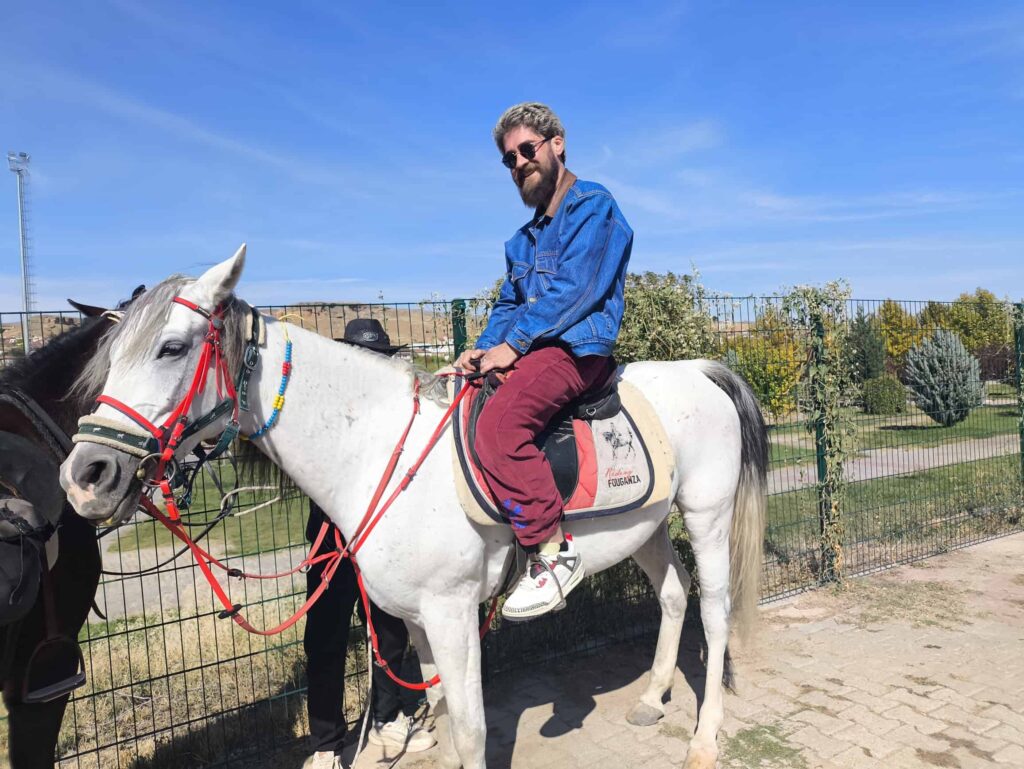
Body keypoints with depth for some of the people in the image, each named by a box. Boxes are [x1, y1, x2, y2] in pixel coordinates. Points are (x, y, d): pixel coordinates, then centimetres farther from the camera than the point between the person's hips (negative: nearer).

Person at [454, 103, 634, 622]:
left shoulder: (592, 205, -2)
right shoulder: (524, 238, 24)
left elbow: (571, 288, -14)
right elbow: (508, 304, 21)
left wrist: (512, 344, -16)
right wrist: (482, 350, 2)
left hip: (578, 349, -10)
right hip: (532, 351, 10)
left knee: (498, 421, -33)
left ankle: (553, 551, -21)